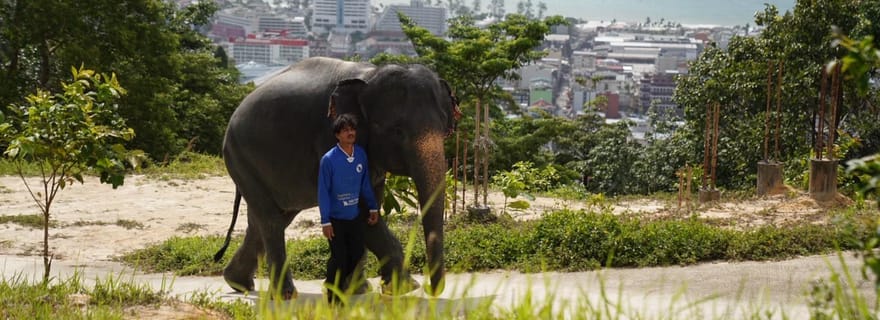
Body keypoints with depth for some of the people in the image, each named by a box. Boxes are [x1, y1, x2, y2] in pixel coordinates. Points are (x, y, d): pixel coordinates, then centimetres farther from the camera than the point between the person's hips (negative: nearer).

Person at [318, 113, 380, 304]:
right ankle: (334, 300, 13)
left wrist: (373, 207, 15)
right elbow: (323, 192, -12)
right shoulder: (329, 159, -14)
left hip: (355, 216, 5)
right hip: (336, 218, -5)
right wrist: (325, 222, -14)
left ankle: (334, 282, 29)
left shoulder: (360, 154, 1)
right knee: (339, 258, -1)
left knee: (357, 256, 6)